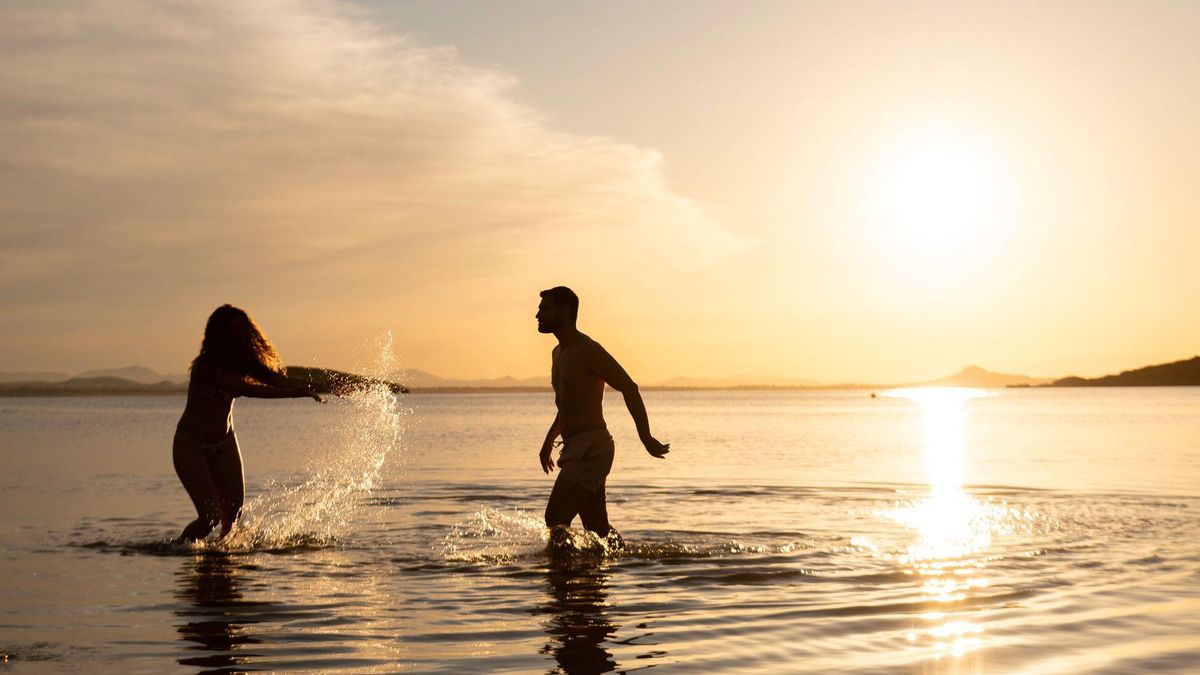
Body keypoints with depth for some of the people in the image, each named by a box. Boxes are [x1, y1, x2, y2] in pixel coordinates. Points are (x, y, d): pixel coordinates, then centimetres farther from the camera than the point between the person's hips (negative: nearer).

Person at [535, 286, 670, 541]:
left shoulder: (587, 351, -12)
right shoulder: (559, 353, 18)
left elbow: (629, 388, -16)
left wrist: (646, 438, -18)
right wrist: (549, 440, 28)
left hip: (590, 449, -10)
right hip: (577, 449, 10)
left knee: (556, 520, -15)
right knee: (598, 528, 10)